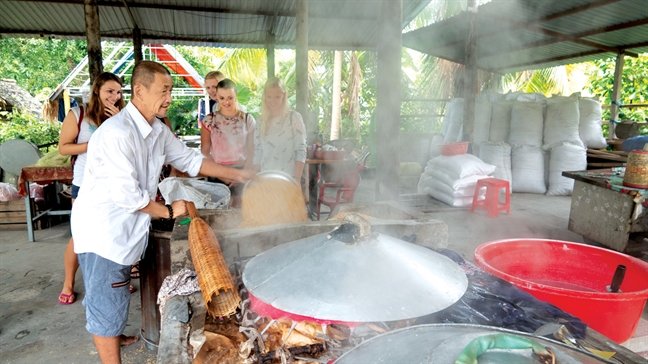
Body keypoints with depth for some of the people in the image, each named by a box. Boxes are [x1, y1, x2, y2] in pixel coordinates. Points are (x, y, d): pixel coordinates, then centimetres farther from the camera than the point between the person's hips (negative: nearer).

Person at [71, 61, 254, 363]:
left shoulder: (158, 131, 3)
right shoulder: (117, 133, -26)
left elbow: (190, 160, 12)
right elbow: (127, 194, -27)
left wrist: (238, 175, 9)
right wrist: (169, 211, -14)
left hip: (124, 229, 9)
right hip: (102, 231, -9)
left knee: (113, 296, 27)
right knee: (108, 303, 3)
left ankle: (111, 336, 48)